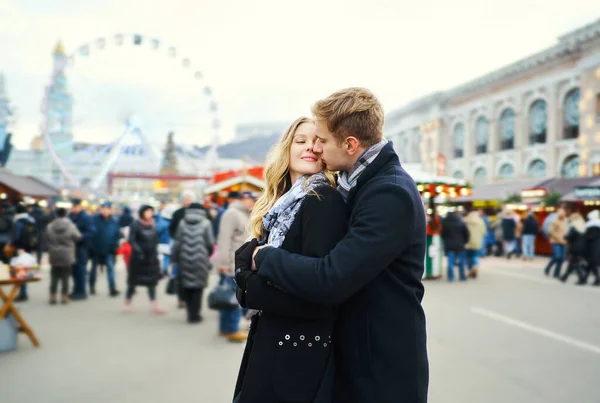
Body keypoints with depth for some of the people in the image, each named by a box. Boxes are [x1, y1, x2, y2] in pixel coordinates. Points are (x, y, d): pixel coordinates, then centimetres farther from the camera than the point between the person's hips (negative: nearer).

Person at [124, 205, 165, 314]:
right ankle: (127, 303, 23)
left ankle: (155, 306, 4)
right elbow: (131, 240, -13)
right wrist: (138, 250, -22)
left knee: (152, 282, 3)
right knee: (133, 281, 7)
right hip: (138, 258, -5)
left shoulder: (152, 225, 7)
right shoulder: (135, 225, -9)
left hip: (151, 258, 5)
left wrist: (155, 252, 6)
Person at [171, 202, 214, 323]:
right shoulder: (205, 223, -1)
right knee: (198, 287, 4)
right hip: (200, 259, -2)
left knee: (187, 286, 13)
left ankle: (191, 312, 16)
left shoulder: (182, 223, 5)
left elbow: (177, 243, 2)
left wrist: (175, 259, 10)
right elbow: (210, 243, -4)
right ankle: (194, 315, 5)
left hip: (185, 259, 2)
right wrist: (208, 254, 15)